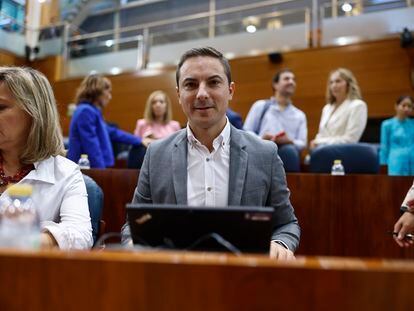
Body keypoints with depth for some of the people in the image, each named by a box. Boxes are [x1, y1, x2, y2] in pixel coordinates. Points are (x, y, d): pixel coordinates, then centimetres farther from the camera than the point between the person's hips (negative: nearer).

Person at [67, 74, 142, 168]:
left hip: (92, 169, 10)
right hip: (87, 170, -10)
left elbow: (112, 132, 29)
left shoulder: (93, 111, 18)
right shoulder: (85, 111, -13)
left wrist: (139, 141, 34)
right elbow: (92, 147, -19)